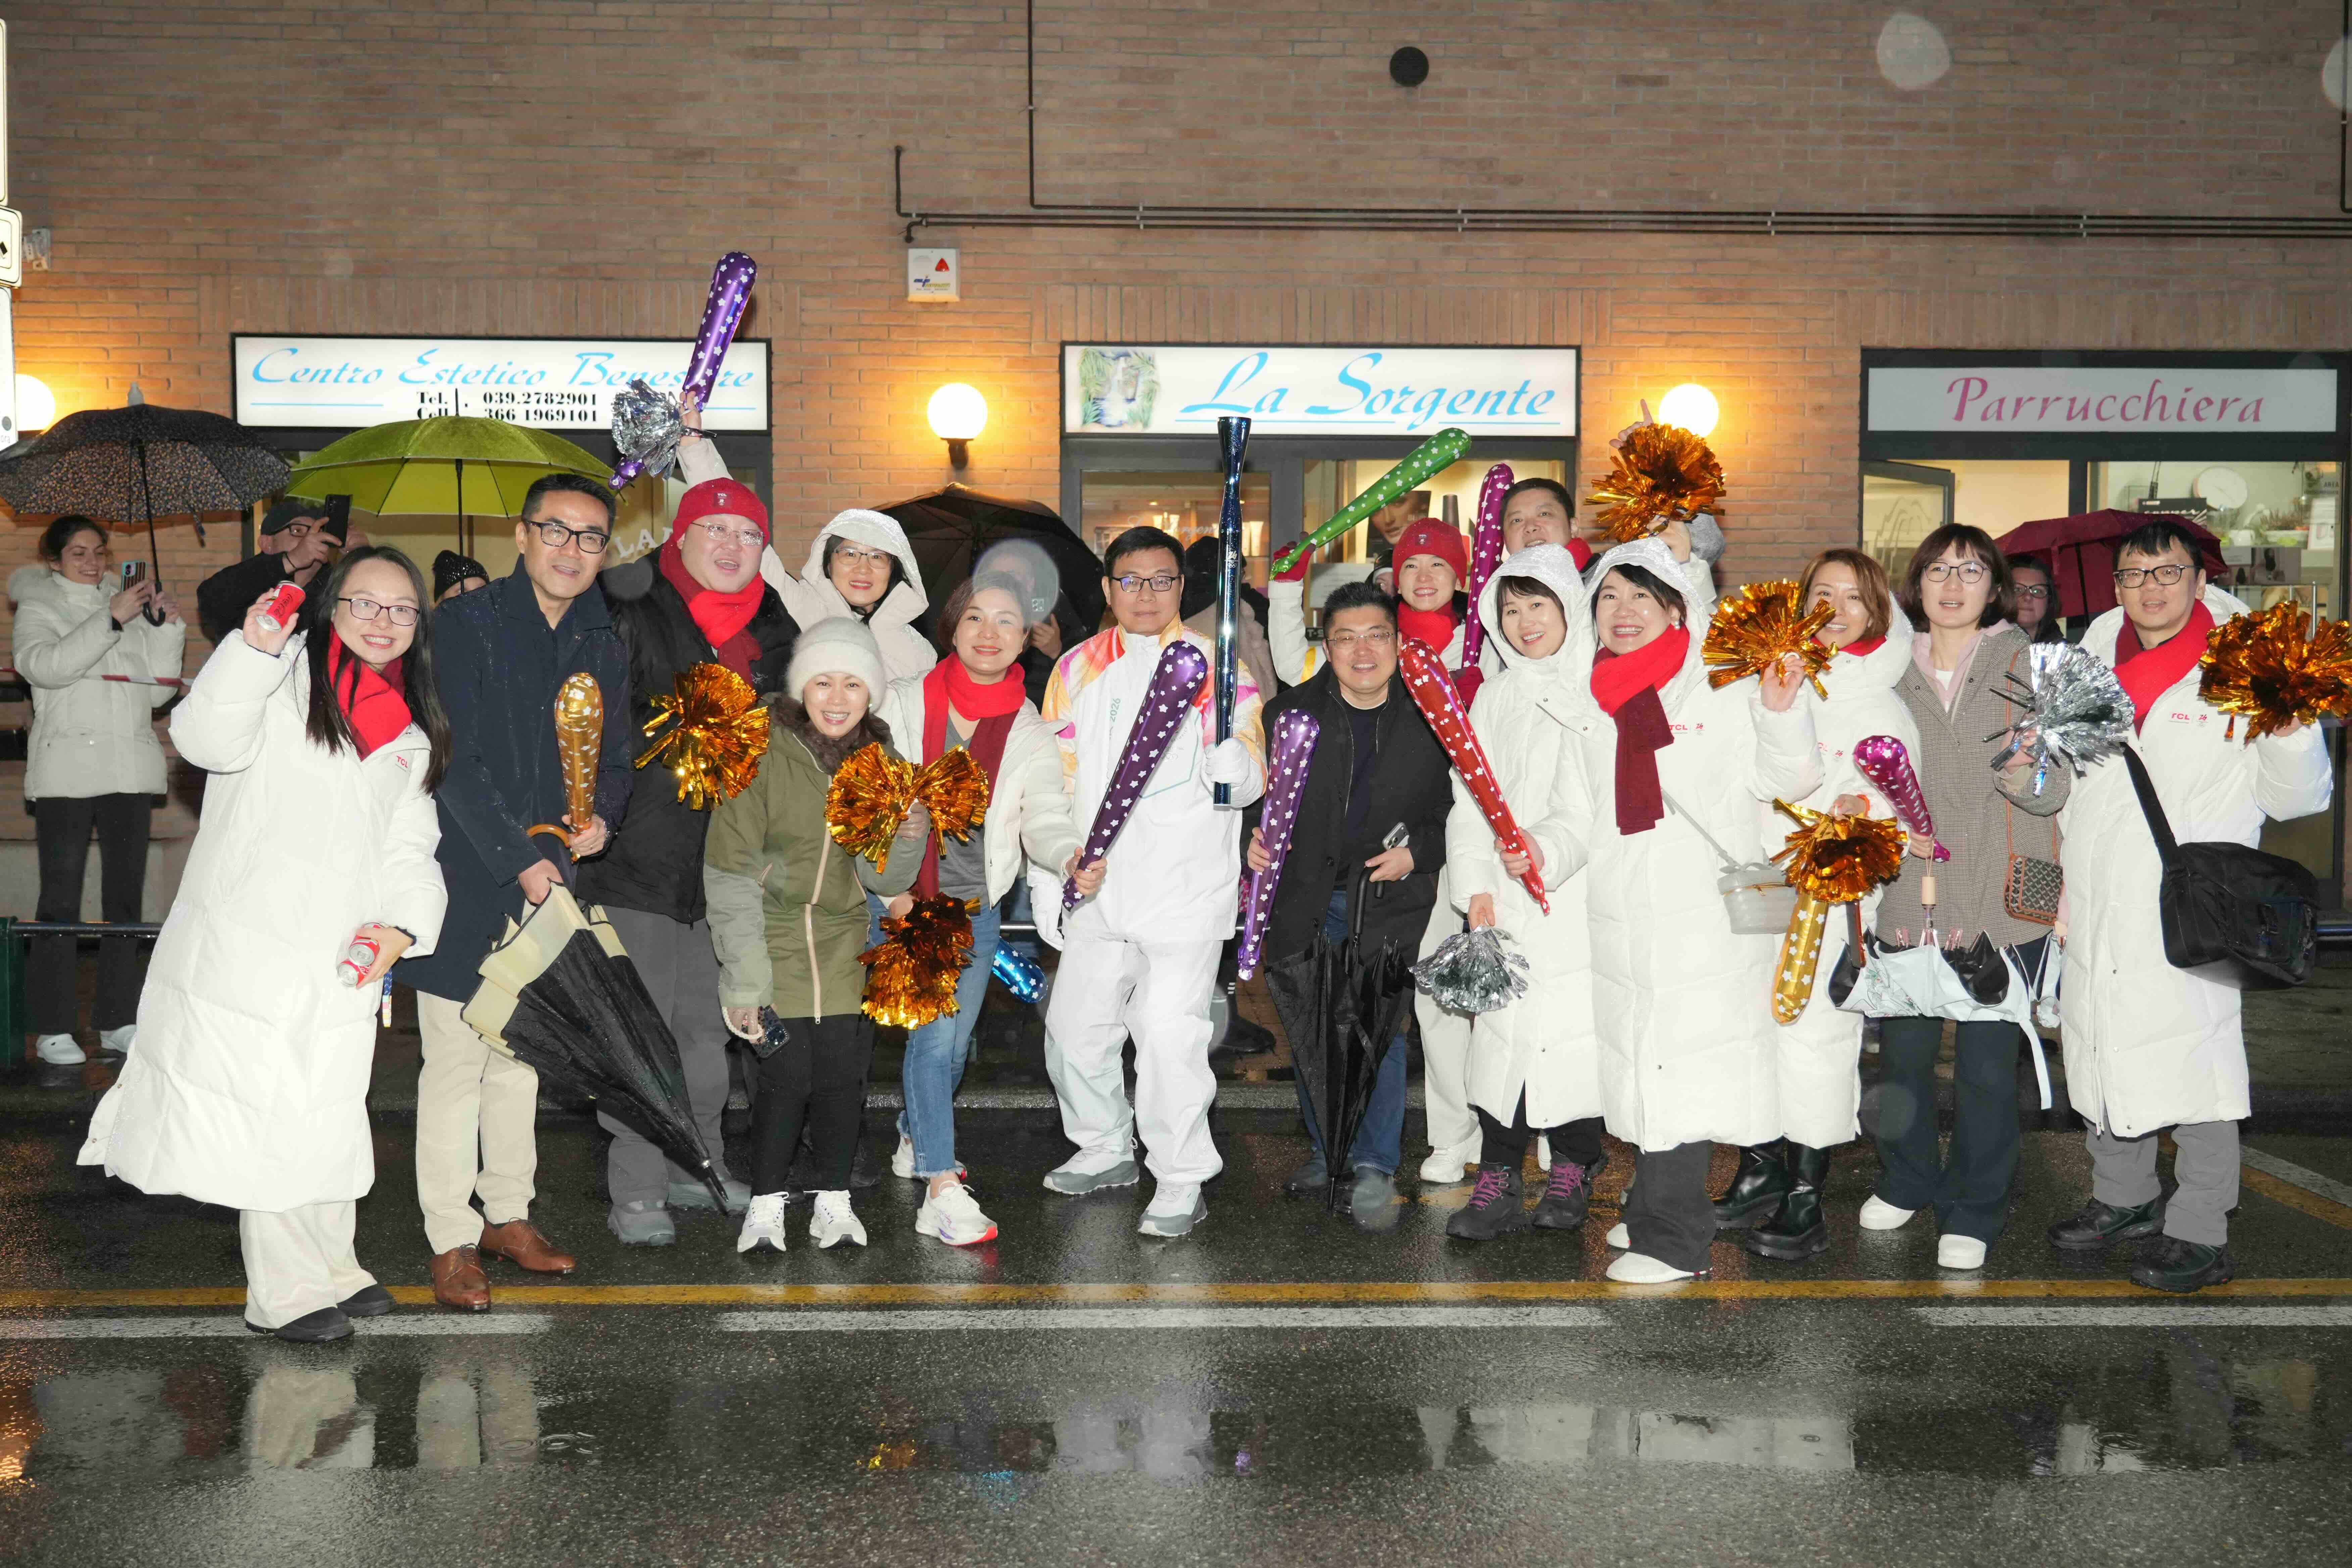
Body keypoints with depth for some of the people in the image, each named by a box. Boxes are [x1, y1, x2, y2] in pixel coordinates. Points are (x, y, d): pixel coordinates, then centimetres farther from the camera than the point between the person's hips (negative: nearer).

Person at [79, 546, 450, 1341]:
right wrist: (255, 647, -33)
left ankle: (329, 1268, 29)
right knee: (260, 1110, -3)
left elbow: (410, 848, 14)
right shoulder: (283, 677, -2)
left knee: (328, 1111, 14)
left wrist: (403, 925, -3)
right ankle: (289, 1291, 8)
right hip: (246, 941, -5)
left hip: (341, 961, 6)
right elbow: (208, 738, -20)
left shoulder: (412, 732, 16)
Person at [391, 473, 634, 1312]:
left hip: (549, 878, 6)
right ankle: (451, 1240, 8)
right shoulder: (465, 624, -9)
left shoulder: (603, 644, 10)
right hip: (466, 879, -6)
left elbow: (618, 754, 18)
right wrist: (518, 858, -18)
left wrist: (601, 815, -3)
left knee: (522, 1052, 15)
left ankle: (508, 1215, 27)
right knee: (456, 1061, -1)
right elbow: (455, 760, -14)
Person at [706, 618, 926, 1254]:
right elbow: (730, 874, -12)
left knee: (843, 1072, 2)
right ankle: (766, 1204, 9)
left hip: (845, 945, 4)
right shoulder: (761, 755, -12)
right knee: (786, 1073, -9)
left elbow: (883, 880, 4)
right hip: (773, 938, -4)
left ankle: (834, 1201, 19)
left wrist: (908, 840, -18)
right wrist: (744, 979, -15)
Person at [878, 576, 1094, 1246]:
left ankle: (915, 1139, 40)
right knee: (934, 1032, -16)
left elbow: (1045, 820, -5)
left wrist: (1071, 858, -27)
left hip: (977, 906, 3)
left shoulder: (1032, 732, 2)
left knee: (955, 1040, 12)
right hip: (904, 898, -3)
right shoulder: (904, 704, -4)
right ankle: (943, 1190, -17)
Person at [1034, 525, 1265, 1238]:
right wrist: (1046, 884, 9)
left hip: (1186, 891, -5)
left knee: (1170, 1035, -9)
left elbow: (1250, 785, -4)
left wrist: (1229, 748, -27)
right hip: (1097, 892, 5)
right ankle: (1106, 1150, 35)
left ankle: (1182, 1182, 6)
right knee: (1074, 1029, 14)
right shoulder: (1079, 669, 10)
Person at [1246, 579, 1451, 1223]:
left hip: (1391, 899, -2)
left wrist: (1418, 853, -9)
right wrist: (1255, 836, -7)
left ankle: (1375, 1169, 4)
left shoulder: (1431, 720, -2)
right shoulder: (1290, 712, 1)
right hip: (1308, 898, 2)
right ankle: (1327, 1148, 29)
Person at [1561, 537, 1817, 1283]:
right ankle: (1656, 1211, 26)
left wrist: (1780, 713, -19)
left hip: (1705, 910, -5)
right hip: (1619, 913, 5)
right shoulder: (1589, 698, 12)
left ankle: (1672, 1238, 1)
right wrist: (1541, 843, 3)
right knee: (1641, 1060, 11)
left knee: (1681, 1068, -6)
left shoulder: (1721, 688, -4)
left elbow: (1783, 779, -3)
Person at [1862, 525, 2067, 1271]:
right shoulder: (1890, 669, 7)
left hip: (2000, 898, -2)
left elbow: (2056, 789, -3)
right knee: (1902, 1050, 9)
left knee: (1987, 1063, 1)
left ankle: (1973, 1211, 18)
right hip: (1908, 893, 2)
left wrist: (2030, 778, -25)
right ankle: (1906, 1181, 33)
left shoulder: (2027, 665, 1)